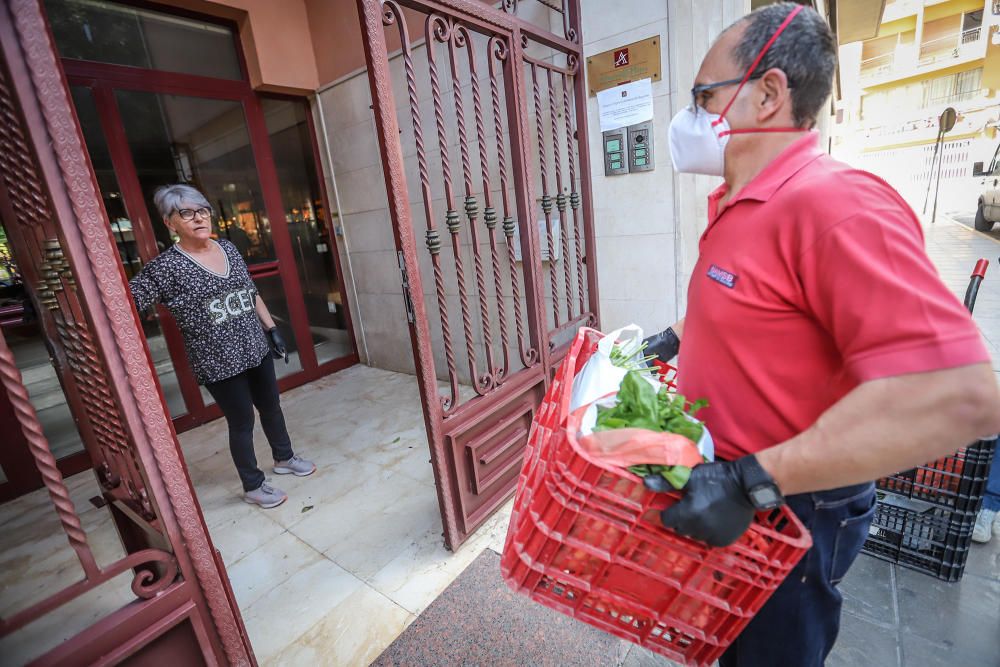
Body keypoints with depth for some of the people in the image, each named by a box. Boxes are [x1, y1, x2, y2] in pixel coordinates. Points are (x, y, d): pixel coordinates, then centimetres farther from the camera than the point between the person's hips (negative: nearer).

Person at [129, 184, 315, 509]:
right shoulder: (165, 267, -13)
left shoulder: (228, 248, 5)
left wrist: (272, 329, 12)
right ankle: (253, 485, 28)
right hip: (220, 363, -5)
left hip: (256, 348, 6)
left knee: (271, 406, 19)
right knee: (242, 422, 6)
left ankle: (284, 458, 43)